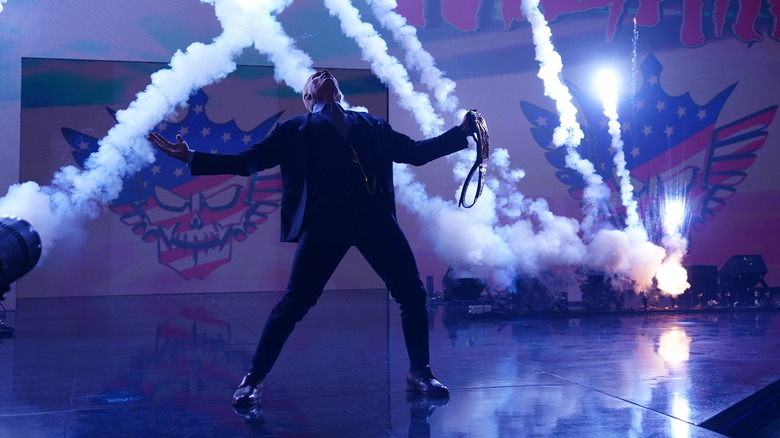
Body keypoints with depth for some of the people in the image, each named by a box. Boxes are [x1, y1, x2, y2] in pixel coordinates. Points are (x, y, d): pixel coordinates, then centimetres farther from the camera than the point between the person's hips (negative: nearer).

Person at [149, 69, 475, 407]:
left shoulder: (372, 125, 28)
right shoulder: (293, 129, 21)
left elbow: (416, 152, 27)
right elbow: (246, 162, 17)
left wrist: (461, 132, 22)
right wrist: (192, 158, 9)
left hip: (376, 216, 3)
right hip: (325, 220, -2)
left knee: (413, 294, 1)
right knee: (294, 303, -5)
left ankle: (419, 373, 21)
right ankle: (253, 379, 11)